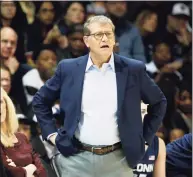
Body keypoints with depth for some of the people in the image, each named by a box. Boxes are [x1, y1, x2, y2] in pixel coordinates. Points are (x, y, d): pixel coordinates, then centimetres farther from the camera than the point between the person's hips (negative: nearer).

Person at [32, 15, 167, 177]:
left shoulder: (133, 69, 1)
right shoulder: (68, 69, 2)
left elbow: (159, 102, 13)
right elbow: (40, 100, 14)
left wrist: (145, 138, 8)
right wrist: (51, 133, 6)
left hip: (118, 159, 0)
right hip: (76, 158, 0)